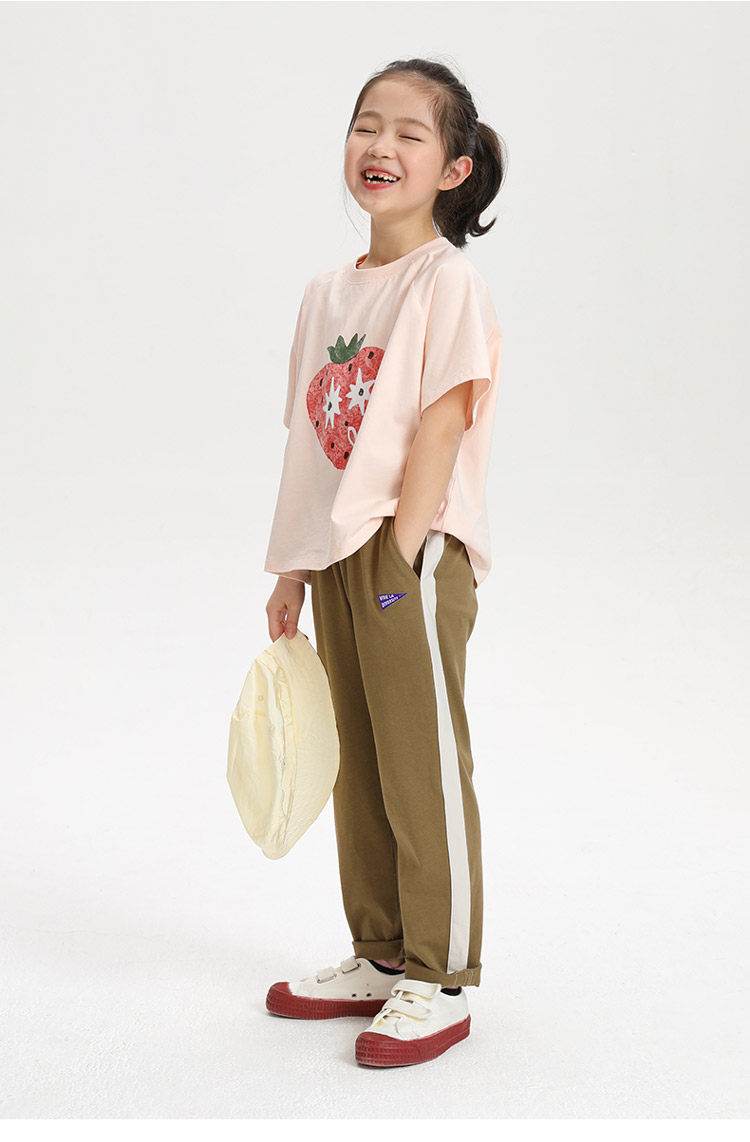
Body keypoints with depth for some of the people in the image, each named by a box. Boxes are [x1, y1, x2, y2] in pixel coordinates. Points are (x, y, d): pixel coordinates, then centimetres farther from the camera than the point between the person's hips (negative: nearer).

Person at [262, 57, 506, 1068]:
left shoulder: (447, 280, -9)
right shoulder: (327, 292, 13)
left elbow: (440, 429, -15)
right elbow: (312, 441, 13)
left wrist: (399, 559, -18)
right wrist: (293, 566, 11)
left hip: (413, 556, -8)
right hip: (340, 558, 8)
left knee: (425, 774, 0)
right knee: (358, 771, 15)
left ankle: (441, 983, 13)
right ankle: (379, 957, 29)